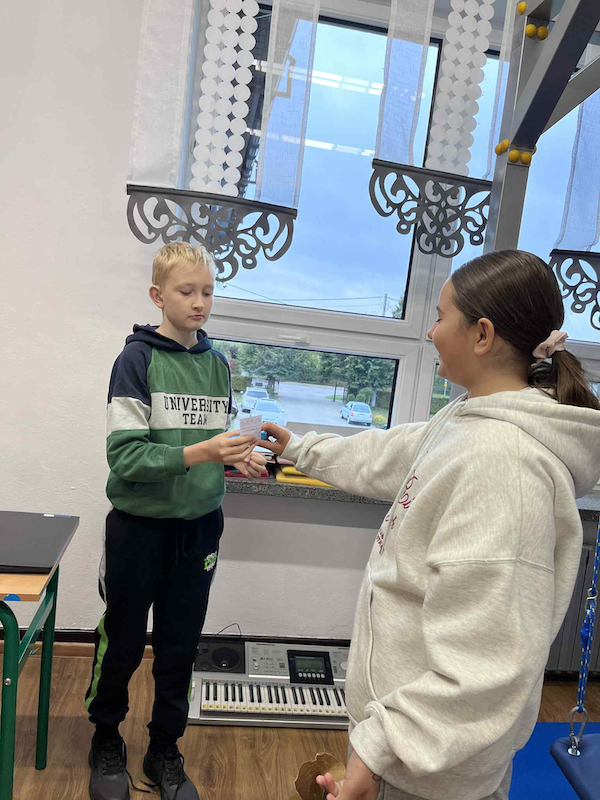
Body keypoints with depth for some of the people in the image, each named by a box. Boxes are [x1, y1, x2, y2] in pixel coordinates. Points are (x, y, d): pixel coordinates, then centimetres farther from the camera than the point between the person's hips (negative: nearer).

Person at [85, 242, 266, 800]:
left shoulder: (218, 364, 4)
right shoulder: (138, 359, -12)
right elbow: (125, 455, -19)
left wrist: (237, 458, -8)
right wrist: (199, 453, -29)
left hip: (198, 527, 4)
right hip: (139, 527, -4)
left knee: (179, 648, 16)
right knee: (122, 643, 15)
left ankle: (164, 751, 37)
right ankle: (106, 740, 41)